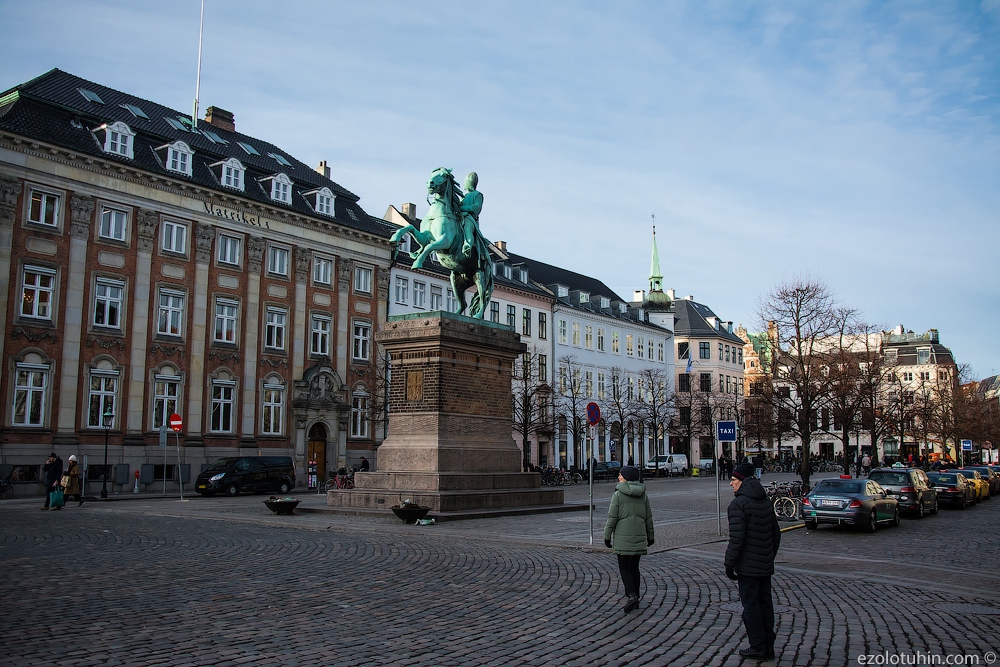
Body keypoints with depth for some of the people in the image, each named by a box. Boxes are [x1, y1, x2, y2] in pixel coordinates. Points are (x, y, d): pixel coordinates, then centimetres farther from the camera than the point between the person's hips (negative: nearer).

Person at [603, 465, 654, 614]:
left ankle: (630, 595, -16)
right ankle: (635, 599, 15)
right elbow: (648, 517, 10)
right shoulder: (643, 495, 6)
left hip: (622, 537, -5)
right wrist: (650, 536, 19)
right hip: (639, 537, 5)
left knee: (624, 567, 1)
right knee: (634, 567, 13)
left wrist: (607, 536, -2)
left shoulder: (618, 495, -10)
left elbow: (612, 517, -10)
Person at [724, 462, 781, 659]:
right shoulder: (766, 502, 11)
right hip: (765, 565, 8)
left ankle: (758, 647, 5)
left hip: (747, 566, -8)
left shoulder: (738, 504, -16)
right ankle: (768, 646, 18)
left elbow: (736, 538, -21)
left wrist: (729, 563, -13)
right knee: (765, 602, 13)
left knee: (750, 605, 0)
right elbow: (776, 533, 16)